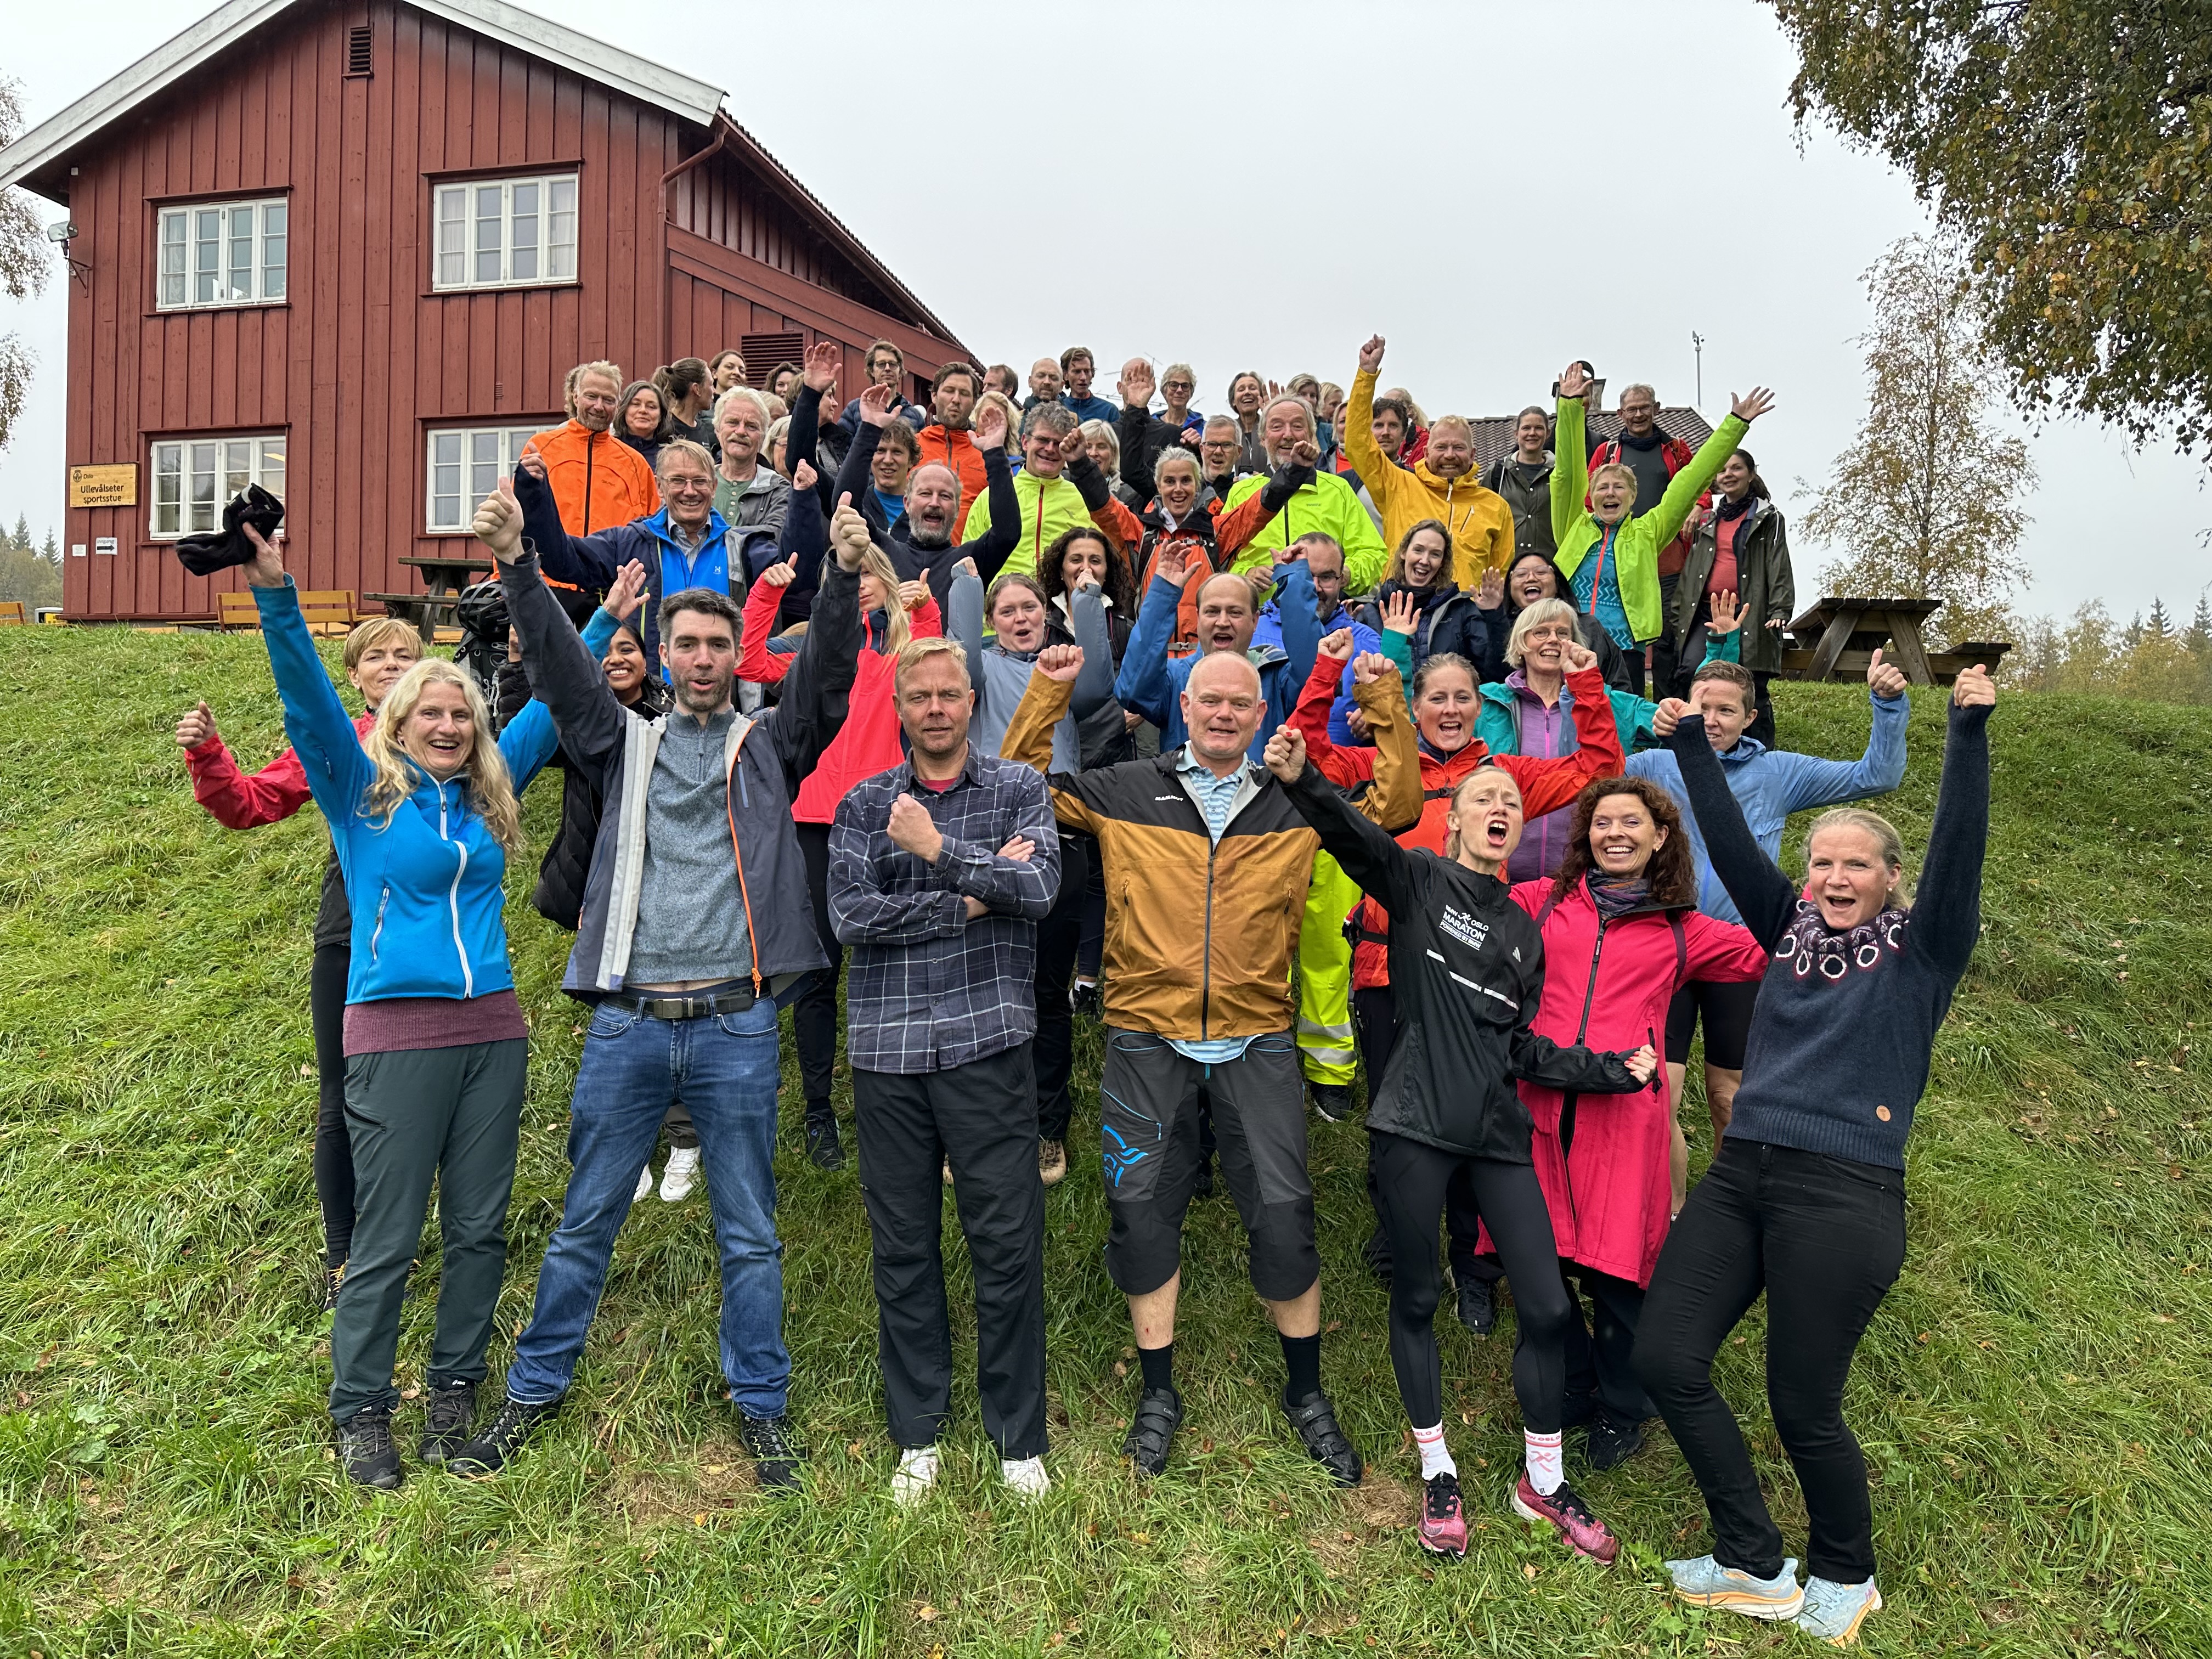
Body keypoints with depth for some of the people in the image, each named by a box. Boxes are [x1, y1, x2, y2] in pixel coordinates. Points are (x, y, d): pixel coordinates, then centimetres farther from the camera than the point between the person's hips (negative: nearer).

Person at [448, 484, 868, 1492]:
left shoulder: (769, 750, 8)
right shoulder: (625, 744, 12)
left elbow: (828, 677, -6)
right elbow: (560, 670, -1)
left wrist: (845, 574, -22)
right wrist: (516, 566, -15)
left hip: (735, 1023, -1)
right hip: (627, 1020, 1)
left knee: (749, 1233, 9)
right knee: (585, 1223, 14)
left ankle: (762, 1406, 23)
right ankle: (536, 1388, 31)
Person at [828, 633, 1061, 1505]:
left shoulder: (1017, 788, 5)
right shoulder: (864, 803, 8)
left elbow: (1039, 887, -11)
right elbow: (850, 914, -6)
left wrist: (938, 851, -16)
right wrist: (968, 899, -10)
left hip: (988, 1040, -1)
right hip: (887, 1047, 2)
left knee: (1007, 1241, 2)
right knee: (902, 1245, 10)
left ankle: (1019, 1439, 19)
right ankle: (917, 1436, 26)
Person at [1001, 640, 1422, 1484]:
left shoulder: (1297, 804, 8)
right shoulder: (1126, 792, 4)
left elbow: (1396, 805, 10)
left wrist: (1386, 704, 4)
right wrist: (1047, 694, -1)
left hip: (1256, 1042, 0)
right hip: (1146, 1041, 0)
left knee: (1284, 1211, 2)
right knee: (1142, 1209, 6)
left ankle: (1306, 1392, 25)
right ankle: (1159, 1391, 27)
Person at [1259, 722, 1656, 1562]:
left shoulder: (1524, 930, 15)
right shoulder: (1419, 880, 0)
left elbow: (1524, 1049, 14)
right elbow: (1352, 837, -21)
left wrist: (1610, 1070, 1)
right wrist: (1300, 779, -39)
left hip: (1498, 1131, 5)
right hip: (1416, 1124, -4)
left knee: (1547, 1306, 4)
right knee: (1417, 1298, 8)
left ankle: (1544, 1482, 26)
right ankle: (1438, 1475, 29)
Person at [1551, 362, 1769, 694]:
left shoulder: (1646, 532, 11)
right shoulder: (1576, 528, 12)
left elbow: (1691, 481, 10)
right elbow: (1568, 474, 5)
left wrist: (1735, 424, 9)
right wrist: (1570, 406, -3)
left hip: (1626, 653, 0)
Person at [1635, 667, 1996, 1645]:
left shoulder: (1921, 950, 2)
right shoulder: (1792, 930, 13)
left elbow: (1959, 847, -11)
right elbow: (1733, 846, 10)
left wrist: (1970, 733, -21)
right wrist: (1691, 746, 7)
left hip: (1842, 1196, -5)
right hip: (1741, 1174, 5)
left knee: (1802, 1406, 2)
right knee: (1664, 1357, -1)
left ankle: (1845, 1577, 32)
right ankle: (1756, 1566, 18)